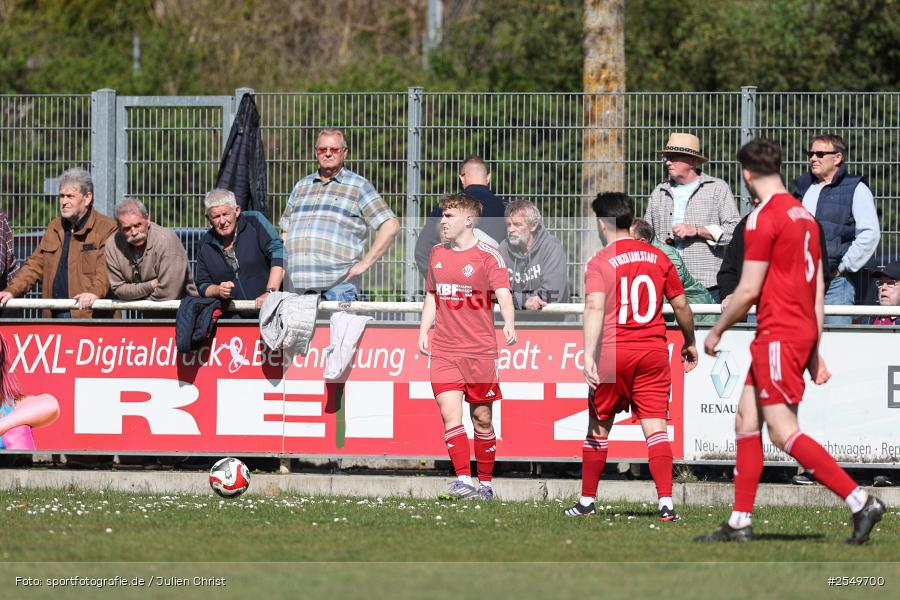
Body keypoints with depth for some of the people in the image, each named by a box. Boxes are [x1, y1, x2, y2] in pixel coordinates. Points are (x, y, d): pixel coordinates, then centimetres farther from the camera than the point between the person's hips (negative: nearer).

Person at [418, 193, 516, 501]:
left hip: (480, 352, -3)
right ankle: (463, 479, -17)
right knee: (450, 414, -12)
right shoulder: (437, 253, 11)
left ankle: (485, 483, 18)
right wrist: (423, 332, 12)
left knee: (482, 419, 6)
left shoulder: (488, 256, -6)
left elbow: (504, 296, -18)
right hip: (443, 351, 4)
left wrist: (509, 324, -36)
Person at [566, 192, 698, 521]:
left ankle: (587, 500, 20)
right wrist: (689, 343, 28)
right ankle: (666, 502, -13)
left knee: (599, 428, 11)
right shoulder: (658, 257, 7)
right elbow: (680, 305, 13)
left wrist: (589, 355, -25)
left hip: (613, 353, -3)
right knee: (655, 426, -1)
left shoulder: (600, 262, -6)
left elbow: (595, 308, -19)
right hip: (654, 352, 3)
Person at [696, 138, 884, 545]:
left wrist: (717, 331, 0)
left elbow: (749, 290, -15)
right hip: (803, 333, 9)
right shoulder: (804, 215, 14)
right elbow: (818, 288, 16)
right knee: (746, 422, 12)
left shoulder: (764, 217, -13)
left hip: (777, 336, -9)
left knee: (784, 433, -10)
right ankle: (740, 523, 12)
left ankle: (861, 502, -16)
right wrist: (815, 351, 20)